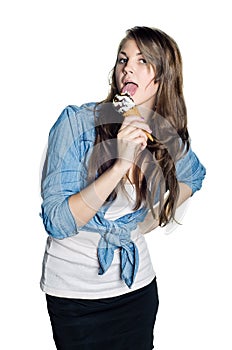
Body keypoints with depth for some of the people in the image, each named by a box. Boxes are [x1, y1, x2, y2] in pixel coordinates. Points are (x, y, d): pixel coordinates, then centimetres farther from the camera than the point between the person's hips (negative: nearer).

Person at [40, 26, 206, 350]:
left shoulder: (170, 140, -5)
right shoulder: (76, 121, -18)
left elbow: (194, 177, 19)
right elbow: (55, 222, -23)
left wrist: (154, 219, 4)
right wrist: (120, 165, -33)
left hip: (137, 286, 4)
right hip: (74, 292, -3)